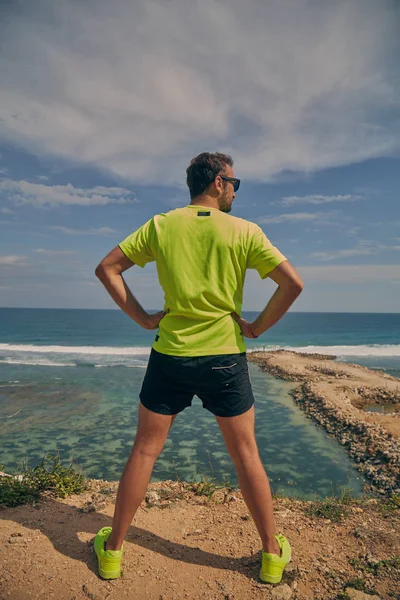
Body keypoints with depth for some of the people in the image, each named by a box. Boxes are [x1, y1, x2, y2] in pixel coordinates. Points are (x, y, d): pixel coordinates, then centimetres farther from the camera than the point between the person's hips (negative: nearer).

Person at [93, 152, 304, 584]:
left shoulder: (161, 225, 2)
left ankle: (113, 549, 29)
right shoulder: (245, 231, -3)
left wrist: (143, 318, 2)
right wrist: (257, 327, -1)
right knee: (245, 455, 14)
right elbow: (293, 282, -11)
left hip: (170, 354, 1)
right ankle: (273, 553, 30)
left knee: (144, 452, 14)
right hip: (225, 357, -1)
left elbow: (106, 268, 1)